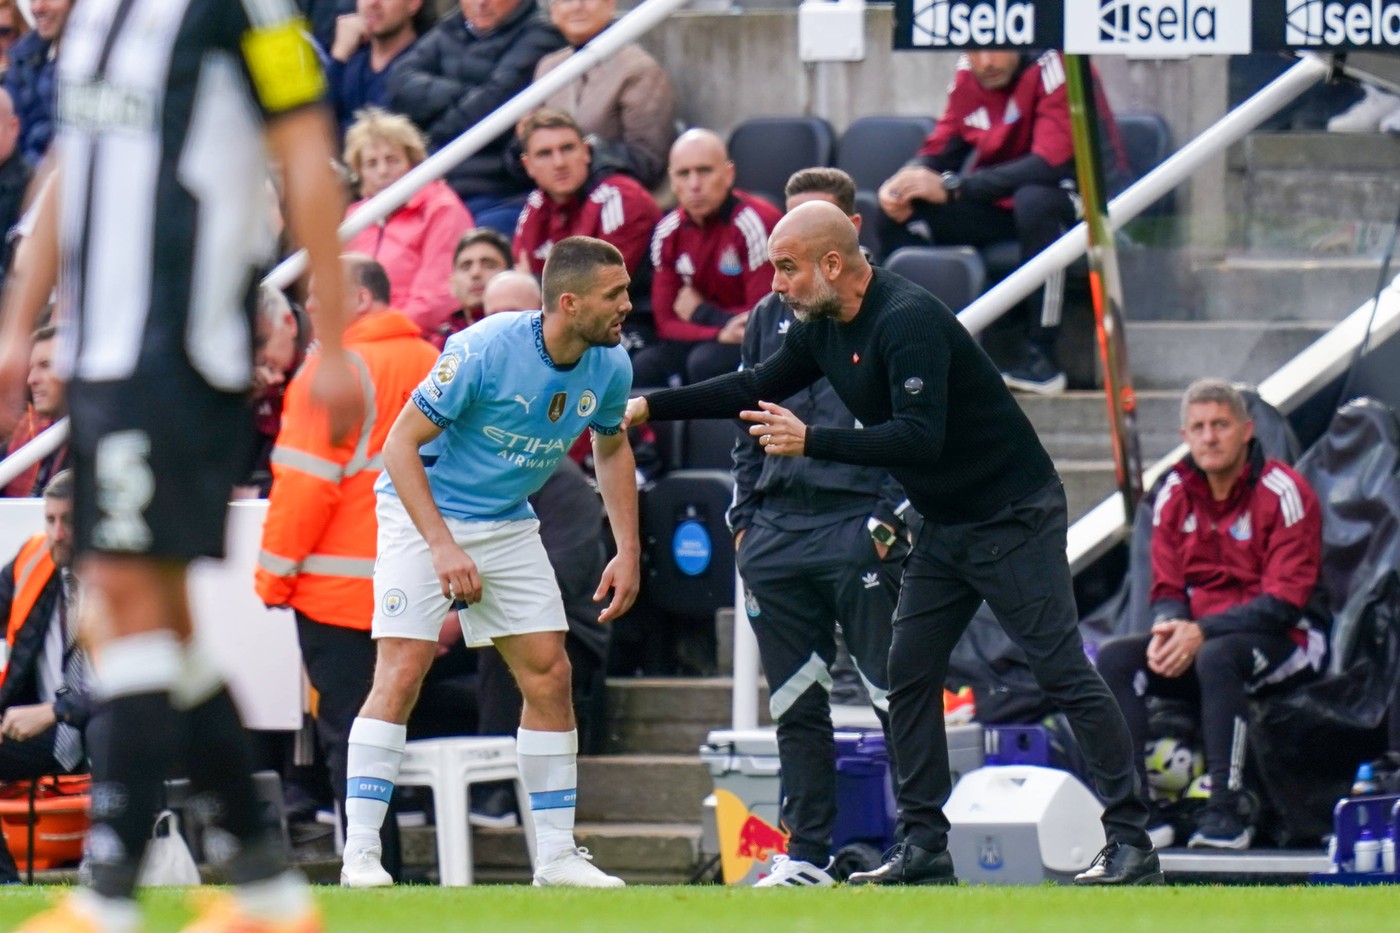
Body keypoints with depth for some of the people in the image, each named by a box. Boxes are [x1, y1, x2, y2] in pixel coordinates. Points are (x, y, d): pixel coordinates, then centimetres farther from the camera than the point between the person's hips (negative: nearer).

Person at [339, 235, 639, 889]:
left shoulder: (610, 367, -8)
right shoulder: (485, 351, -27)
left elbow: (612, 448, 13)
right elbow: (401, 443, -21)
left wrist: (627, 551, 6)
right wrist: (442, 547, -27)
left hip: (508, 524, 6)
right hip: (422, 513, -6)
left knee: (549, 674, -1)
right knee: (402, 671, -16)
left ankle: (557, 854, 8)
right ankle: (360, 854, -13)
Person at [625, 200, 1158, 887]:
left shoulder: (908, 321, -24)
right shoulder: (823, 329, 5)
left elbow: (919, 438, -33)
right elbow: (758, 389, 20)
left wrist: (810, 443, -34)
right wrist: (651, 406, 15)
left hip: (1013, 516, -10)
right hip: (944, 528, 10)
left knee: (1063, 672, -9)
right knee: (909, 676, 6)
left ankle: (1132, 842, -9)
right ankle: (923, 844, 11)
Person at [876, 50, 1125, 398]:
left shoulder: (1054, 65, -20)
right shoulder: (968, 73, 0)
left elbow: (1053, 163, -28)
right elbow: (941, 150, 7)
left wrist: (952, 188, -28)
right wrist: (904, 181, -18)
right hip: (1004, 203, 7)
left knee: (1034, 200, -39)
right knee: (899, 210, -9)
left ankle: (1040, 354, -31)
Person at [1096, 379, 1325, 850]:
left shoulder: (1283, 493, -13)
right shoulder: (1174, 495, 6)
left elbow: (1284, 602, -18)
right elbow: (1168, 589, 9)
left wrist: (1201, 633, -27)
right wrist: (1167, 630, -17)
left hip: (1282, 641, -6)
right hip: (1196, 636, 6)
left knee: (1217, 657, -38)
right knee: (1115, 657, -18)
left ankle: (1227, 812, -35)